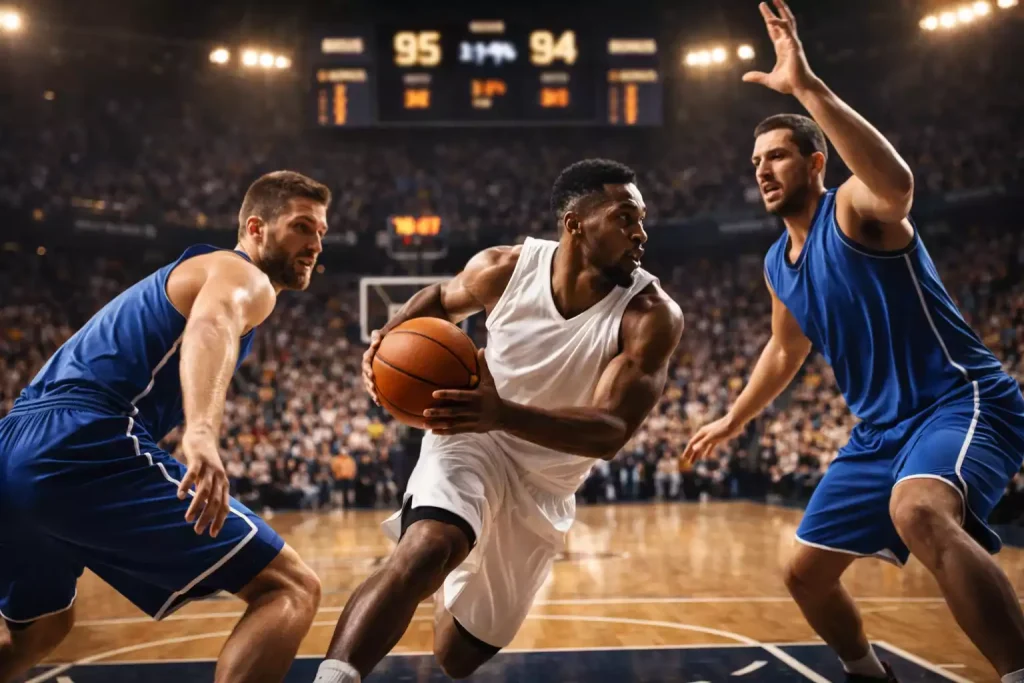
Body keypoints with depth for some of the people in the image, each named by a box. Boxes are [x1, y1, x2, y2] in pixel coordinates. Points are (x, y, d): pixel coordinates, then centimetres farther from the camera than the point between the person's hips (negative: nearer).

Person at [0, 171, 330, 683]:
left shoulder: (192, 269, 33)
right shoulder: (245, 278, 2)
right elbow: (212, 325, -22)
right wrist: (203, 433, -40)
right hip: (86, 449, -10)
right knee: (291, 588, -10)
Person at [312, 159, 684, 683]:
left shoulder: (652, 316, -22)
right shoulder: (505, 268, -15)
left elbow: (609, 433, -32)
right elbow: (441, 300, 9)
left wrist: (503, 413, -48)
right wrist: (392, 336, -14)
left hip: (545, 487, 1)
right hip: (471, 440, -1)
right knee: (423, 552, -37)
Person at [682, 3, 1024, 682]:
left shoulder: (856, 206, -12)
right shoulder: (778, 264, 12)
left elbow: (897, 183, -39)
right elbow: (785, 351, 29)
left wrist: (808, 87, -41)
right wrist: (734, 420, 35)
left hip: (961, 400, -9)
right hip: (880, 429, 9)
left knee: (919, 513, -41)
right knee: (805, 575, 12)